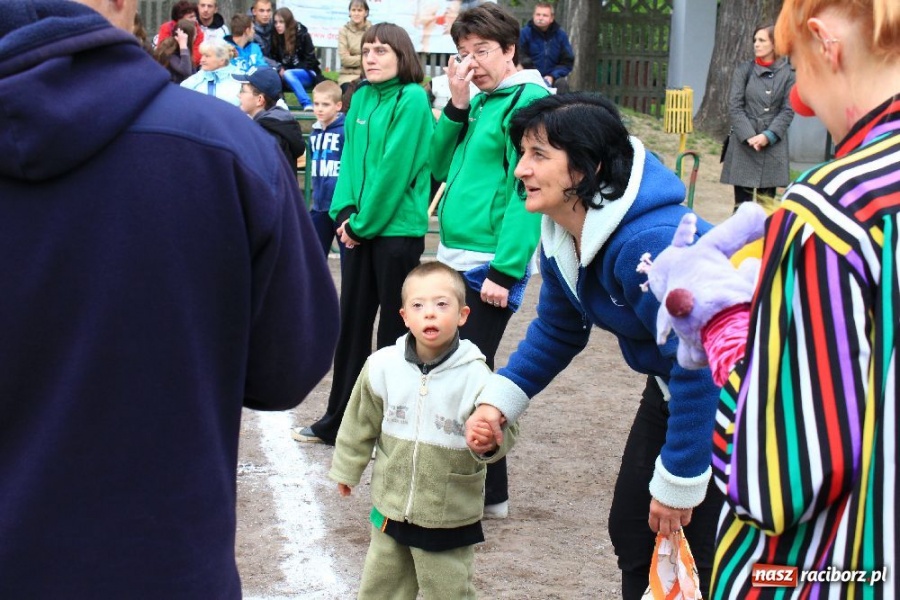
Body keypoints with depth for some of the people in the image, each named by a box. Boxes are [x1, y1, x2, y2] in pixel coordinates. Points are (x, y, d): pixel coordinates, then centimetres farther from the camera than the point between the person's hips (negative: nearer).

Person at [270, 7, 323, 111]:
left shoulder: (302, 35, -10)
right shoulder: (276, 37, 3)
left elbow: (310, 61, -11)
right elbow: (274, 58, 9)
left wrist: (286, 71, -19)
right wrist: (280, 69, -15)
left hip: (307, 74, -4)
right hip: (292, 74, 4)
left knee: (288, 74, -35)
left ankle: (308, 105, -39)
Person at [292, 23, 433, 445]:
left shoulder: (412, 99, -11)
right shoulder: (361, 98, 10)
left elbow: (395, 168, -16)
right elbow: (350, 160, 10)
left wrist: (363, 222, -13)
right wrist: (345, 213, -4)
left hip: (397, 229, -7)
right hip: (357, 228, 7)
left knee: (394, 327, 2)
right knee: (352, 322, 12)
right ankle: (338, 421, 21)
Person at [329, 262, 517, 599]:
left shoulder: (475, 375, -17)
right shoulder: (383, 366, -8)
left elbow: (503, 429, -17)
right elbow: (361, 422, 7)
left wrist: (489, 442, -40)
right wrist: (347, 468, 17)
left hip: (450, 519, -3)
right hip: (391, 508, 3)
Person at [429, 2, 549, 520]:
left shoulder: (527, 101, -11)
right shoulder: (479, 101, 14)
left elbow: (527, 191, -18)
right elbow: (440, 167, 14)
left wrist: (505, 271, -21)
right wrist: (456, 106, 1)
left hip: (490, 266, -9)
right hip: (457, 261, 9)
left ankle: (490, 494, 8)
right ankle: (484, 486, 26)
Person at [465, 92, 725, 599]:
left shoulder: (652, 243, -36)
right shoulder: (560, 239, -5)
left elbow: (700, 363, -32)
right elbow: (558, 331, 10)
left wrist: (678, 482, -23)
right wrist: (499, 399, -5)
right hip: (671, 387, 9)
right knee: (631, 531, 14)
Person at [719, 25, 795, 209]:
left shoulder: (787, 73, 1)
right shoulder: (744, 70, 3)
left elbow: (788, 110, 0)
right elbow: (734, 107, -1)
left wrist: (768, 136, -12)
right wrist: (749, 136, -12)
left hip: (773, 145, 0)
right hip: (744, 144, 0)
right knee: (742, 202, 1)